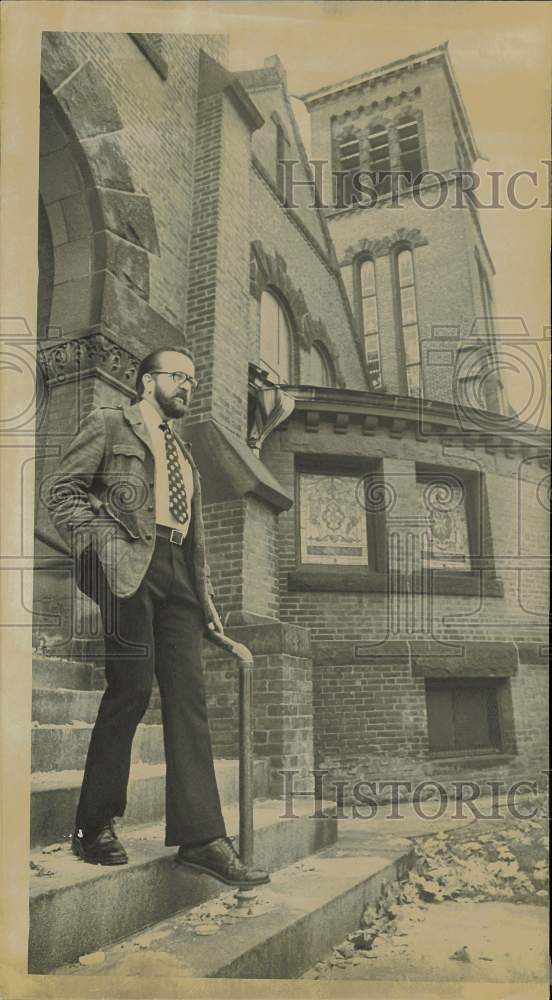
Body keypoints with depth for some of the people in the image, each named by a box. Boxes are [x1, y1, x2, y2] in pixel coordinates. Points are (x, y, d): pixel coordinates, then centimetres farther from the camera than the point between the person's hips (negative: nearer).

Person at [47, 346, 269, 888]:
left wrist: (206, 596, 17)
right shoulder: (108, 423, 11)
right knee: (131, 688, -10)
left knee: (188, 697, -1)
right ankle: (94, 826, 7)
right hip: (128, 565, -6)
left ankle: (200, 837, 1)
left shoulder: (183, 452, 29)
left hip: (177, 573, 6)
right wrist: (101, 545, -14)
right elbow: (63, 491, 0)